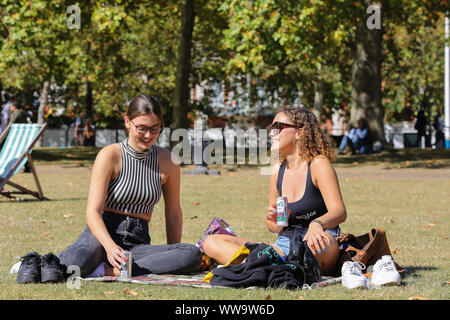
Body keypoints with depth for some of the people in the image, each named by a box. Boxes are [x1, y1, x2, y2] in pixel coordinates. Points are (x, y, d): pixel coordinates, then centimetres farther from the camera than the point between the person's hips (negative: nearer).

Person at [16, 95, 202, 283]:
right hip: (103, 233, -4)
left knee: (193, 255, -29)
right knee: (75, 264, -42)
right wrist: (110, 246, -32)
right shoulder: (110, 155, -6)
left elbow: (173, 213, 16)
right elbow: (93, 211, -14)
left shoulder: (167, 161, 5)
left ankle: (105, 270, -32)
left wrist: (171, 259, 13)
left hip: (137, 242, 4)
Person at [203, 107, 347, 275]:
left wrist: (316, 224, -39)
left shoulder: (318, 164, -4)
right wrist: (278, 222, -9)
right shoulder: (278, 170, 13)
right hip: (284, 246, 7)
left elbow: (339, 212, -16)